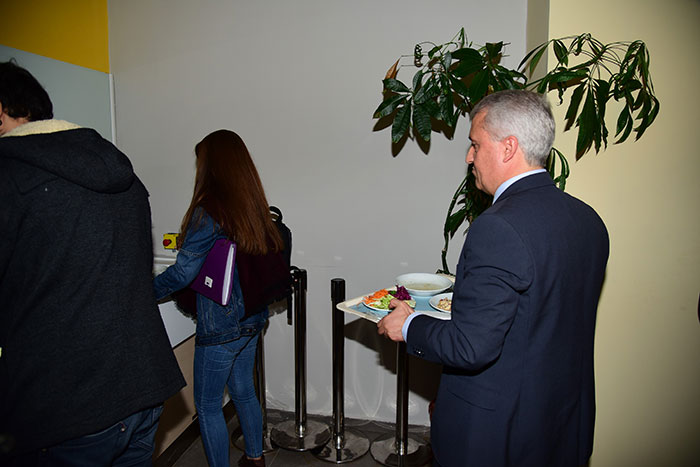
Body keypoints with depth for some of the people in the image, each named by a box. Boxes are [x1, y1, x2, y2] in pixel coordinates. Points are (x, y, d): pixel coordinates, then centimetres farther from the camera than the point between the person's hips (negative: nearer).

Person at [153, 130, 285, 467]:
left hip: (220, 328, -8)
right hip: (252, 318, 8)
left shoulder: (208, 212, -20)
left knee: (207, 405, 11)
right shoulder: (254, 207, 2)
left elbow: (182, 274, -18)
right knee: (243, 391, 24)